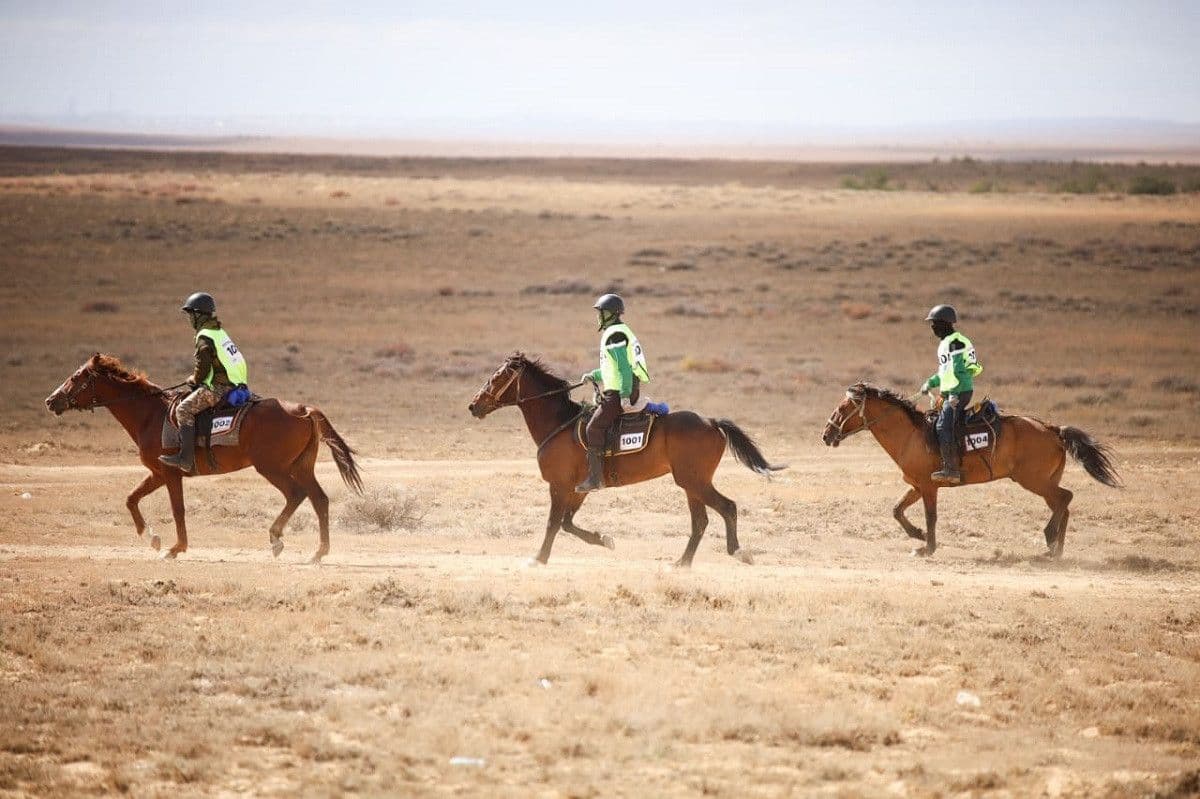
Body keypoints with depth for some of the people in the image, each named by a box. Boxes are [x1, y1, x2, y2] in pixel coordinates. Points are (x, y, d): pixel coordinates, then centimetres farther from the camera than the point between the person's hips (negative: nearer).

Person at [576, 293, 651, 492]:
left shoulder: (614, 335, -13)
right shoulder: (621, 332, 20)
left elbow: (623, 366, -22)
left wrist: (625, 395, -25)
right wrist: (594, 375, 22)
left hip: (618, 393, -11)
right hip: (622, 392, 11)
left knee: (594, 427, -15)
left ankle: (595, 477, -21)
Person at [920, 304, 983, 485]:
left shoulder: (954, 342, -13)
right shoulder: (945, 343, 20)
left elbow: (957, 370, -21)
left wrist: (954, 393, -26)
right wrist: (930, 383, 21)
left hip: (959, 393, -11)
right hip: (950, 393, 11)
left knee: (944, 426, -18)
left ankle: (951, 470, -22)